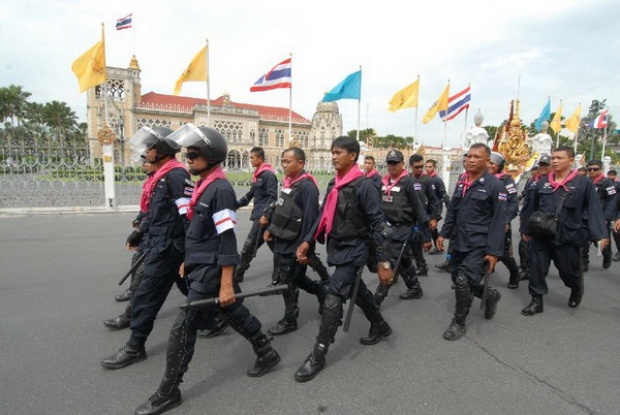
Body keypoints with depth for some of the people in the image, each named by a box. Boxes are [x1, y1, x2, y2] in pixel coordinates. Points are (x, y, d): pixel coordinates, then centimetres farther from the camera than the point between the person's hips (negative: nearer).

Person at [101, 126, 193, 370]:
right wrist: (139, 233, 26)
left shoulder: (176, 175, -18)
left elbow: (189, 215, -23)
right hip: (160, 244, 10)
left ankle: (134, 348, 12)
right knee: (191, 288, 19)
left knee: (147, 296, -1)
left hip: (168, 247, -10)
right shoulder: (162, 175, 15)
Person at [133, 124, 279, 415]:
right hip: (201, 268, 10)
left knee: (183, 328, -1)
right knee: (235, 313, 19)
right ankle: (267, 353, 37)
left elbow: (227, 240, -22)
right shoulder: (203, 185, 10)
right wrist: (188, 261, 24)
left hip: (211, 271, -10)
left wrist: (226, 284, -23)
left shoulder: (220, 189, -19)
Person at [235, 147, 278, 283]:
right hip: (259, 214, 9)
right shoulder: (258, 174, 16)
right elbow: (251, 193, 22)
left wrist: (266, 215, -23)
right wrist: (237, 204, 15)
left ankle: (238, 274, 5)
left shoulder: (268, 174, -13)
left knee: (249, 245, -4)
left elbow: (273, 197, -19)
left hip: (264, 216, -9)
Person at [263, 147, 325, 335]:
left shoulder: (307, 186, -19)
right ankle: (320, 290, 42)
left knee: (288, 282, 4)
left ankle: (289, 321, 23)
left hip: (294, 245, -9)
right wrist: (271, 229, 13)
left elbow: (310, 219, -22)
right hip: (282, 242, 9)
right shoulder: (288, 182, 9)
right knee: (293, 278, 21)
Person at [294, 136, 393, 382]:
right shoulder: (333, 185, 7)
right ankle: (380, 327, 46)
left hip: (354, 251, -8)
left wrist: (383, 262, -19)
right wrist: (308, 241, 2)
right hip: (337, 249, 8)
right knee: (357, 292, 22)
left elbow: (378, 224, -18)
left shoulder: (364, 186, -17)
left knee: (333, 300, -8)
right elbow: (324, 216, 12)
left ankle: (317, 356, 5)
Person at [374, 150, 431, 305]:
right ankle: (414, 288, 35)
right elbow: (377, 205, 14)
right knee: (403, 260, 18)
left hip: (402, 227, -7)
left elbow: (419, 210, -11)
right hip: (387, 227, 7)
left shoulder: (408, 182, -10)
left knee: (391, 261, -7)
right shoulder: (383, 182, 8)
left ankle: (377, 298, -4)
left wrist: (426, 236, -11)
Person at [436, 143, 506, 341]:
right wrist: (444, 233, 11)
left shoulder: (494, 185, -10)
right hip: (458, 242, 7)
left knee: (463, 281, -12)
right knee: (458, 280, 13)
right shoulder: (461, 181, 10)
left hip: (479, 245, -7)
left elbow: (498, 221, -13)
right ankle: (490, 295, 41)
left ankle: (459, 323, 10)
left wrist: (494, 251, -16)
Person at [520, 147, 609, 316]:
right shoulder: (542, 183, 5)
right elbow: (532, 207, 12)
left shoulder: (583, 182, -5)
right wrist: (526, 229, 16)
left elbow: (594, 209, -9)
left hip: (568, 237, -3)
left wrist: (601, 234, -16)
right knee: (537, 268, 4)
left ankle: (576, 290, 46)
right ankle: (537, 301, 17)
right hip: (541, 236, 3)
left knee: (569, 271, 13)